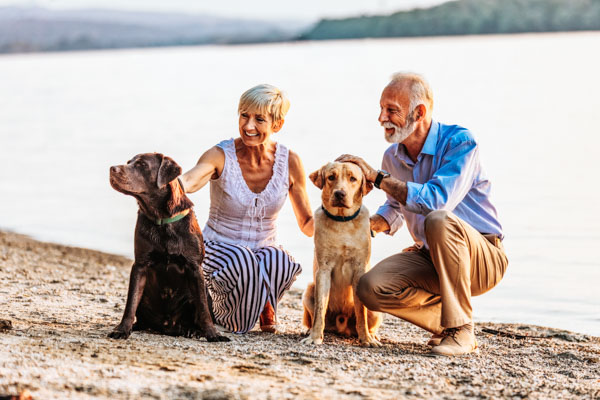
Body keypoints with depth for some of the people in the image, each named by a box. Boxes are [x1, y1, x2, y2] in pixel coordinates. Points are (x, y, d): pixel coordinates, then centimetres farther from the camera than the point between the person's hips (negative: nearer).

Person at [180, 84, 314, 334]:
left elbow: (308, 225, 2)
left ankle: (263, 304, 2)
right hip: (219, 250, -2)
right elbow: (188, 182, -37)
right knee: (241, 261, -37)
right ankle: (221, 311, -4)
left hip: (264, 250, 2)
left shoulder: (289, 162, -6)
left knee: (278, 262, -34)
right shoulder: (221, 156, -14)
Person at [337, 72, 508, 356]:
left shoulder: (459, 141, -17)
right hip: (429, 256, 6)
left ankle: (461, 330, -25)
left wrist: (376, 177, -27)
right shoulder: (392, 156, 4)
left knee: (438, 221, -38)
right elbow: (395, 209, 22)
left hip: (483, 257, -6)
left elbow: (438, 200, -33)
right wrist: (366, 224, -1)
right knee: (370, 288, -20)